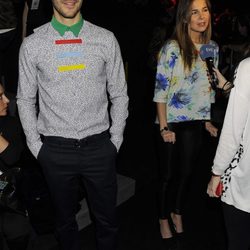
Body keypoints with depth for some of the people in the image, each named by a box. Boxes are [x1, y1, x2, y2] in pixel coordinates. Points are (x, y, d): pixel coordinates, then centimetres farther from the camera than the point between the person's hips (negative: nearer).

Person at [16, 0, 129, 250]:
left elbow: (119, 95, 4)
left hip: (98, 146, 1)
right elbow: (25, 100, 6)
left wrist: (115, 140, 2)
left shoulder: (106, 39, -1)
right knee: (65, 219, 18)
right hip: (55, 149, 0)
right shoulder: (32, 45, -2)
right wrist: (36, 146, 2)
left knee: (106, 219, 13)